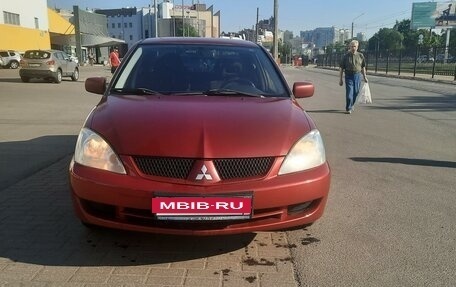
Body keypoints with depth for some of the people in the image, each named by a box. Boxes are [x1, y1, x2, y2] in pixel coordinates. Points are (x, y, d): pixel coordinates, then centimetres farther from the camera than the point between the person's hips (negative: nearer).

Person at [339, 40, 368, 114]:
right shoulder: (346, 56, 0)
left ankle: (351, 105, 29)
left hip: (358, 75, 3)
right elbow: (341, 68, 1)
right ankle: (348, 109, -6)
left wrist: (365, 77, 11)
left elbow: (363, 67, 15)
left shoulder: (360, 56, 7)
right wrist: (340, 79, -3)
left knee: (356, 92, 8)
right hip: (349, 76, -3)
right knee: (349, 92, -11)